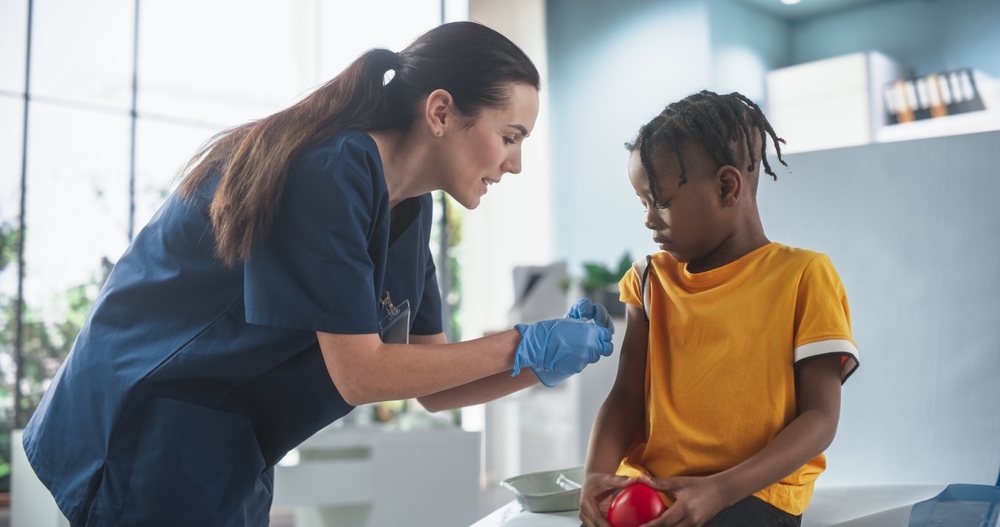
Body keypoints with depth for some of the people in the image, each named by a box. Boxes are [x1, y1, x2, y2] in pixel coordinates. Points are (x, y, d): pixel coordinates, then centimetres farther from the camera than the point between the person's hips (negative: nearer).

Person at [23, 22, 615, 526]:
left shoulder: (408, 209, 4)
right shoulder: (330, 170, -24)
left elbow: (431, 383, 6)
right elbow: (358, 375, -25)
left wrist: (546, 361, -5)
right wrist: (522, 347, -19)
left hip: (233, 454, 9)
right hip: (152, 430, -9)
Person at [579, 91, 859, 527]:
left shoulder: (803, 277, -2)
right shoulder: (650, 281, 11)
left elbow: (820, 417, -7)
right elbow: (626, 396, 8)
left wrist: (720, 490, -19)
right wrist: (598, 473, -13)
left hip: (752, 492, -4)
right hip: (647, 487, 4)